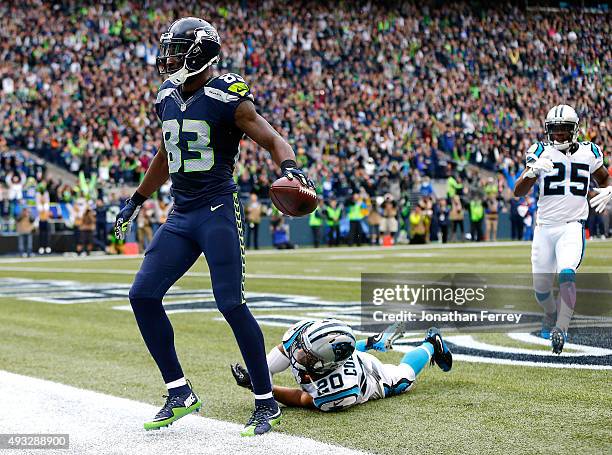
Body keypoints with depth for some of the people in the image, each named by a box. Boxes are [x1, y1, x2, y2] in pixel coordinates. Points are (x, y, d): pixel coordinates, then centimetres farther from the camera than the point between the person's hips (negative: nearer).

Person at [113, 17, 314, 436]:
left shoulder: (226, 97, -9)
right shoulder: (167, 99, 12)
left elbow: (272, 139, -10)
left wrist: (289, 166, -31)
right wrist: (137, 200, 34)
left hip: (218, 211, -7)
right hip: (181, 214, 8)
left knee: (231, 304, -11)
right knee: (143, 295, 0)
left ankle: (267, 403, 3)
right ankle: (180, 394, 10)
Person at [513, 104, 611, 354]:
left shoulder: (589, 152, 4)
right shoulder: (541, 153, -1)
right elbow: (518, 192, -7)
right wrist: (531, 172, -26)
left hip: (573, 226, -1)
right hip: (545, 228, 1)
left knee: (566, 274, -26)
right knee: (541, 287, 9)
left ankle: (561, 328, -24)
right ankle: (551, 314, 40)